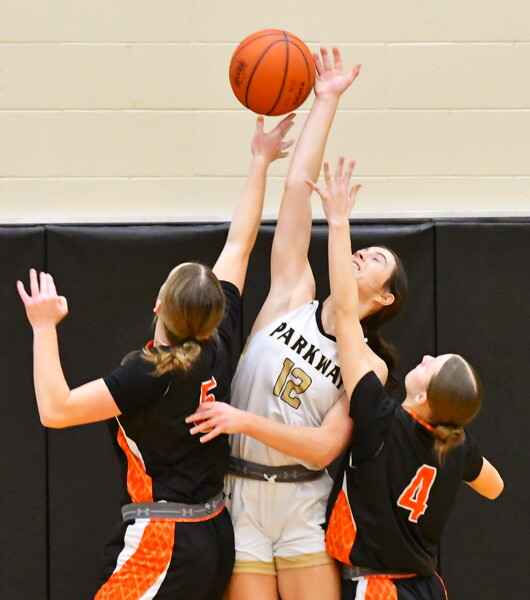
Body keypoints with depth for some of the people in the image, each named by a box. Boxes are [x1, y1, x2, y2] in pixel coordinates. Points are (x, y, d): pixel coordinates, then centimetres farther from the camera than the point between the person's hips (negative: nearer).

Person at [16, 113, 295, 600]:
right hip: (216, 536, 8)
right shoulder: (221, 349, 0)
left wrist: (44, 327, -13)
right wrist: (260, 164, 19)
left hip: (162, 545, -8)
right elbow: (239, 245, 10)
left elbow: (56, 409, -19)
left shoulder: (150, 372, -18)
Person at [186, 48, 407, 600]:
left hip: (303, 506, -1)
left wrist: (248, 420, -24)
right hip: (239, 497, 1)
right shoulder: (291, 300, 4)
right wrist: (326, 102, 1)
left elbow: (325, 446, -13)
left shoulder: (369, 367, 1)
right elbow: (298, 187, 0)